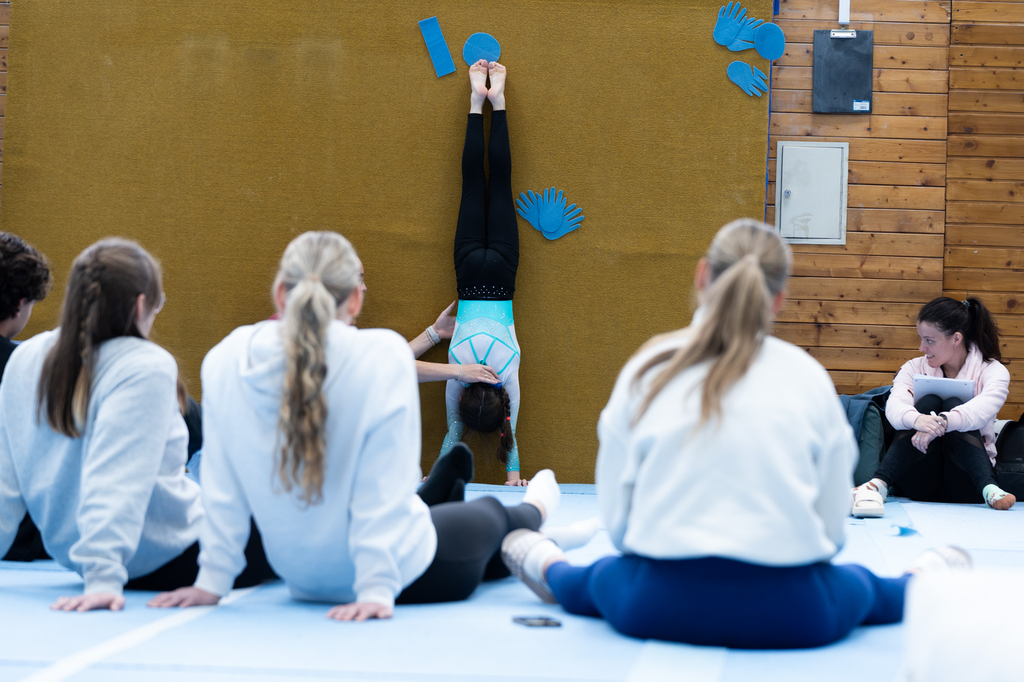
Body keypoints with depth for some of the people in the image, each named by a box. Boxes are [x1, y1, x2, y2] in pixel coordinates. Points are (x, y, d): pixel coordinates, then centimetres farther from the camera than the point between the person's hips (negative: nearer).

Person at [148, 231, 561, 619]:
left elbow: (221, 486, -6)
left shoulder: (224, 360, -12)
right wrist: (378, 590, -19)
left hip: (301, 579, 3)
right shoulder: (384, 356, -23)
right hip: (405, 575, -3)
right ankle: (532, 512, 65)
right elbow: (383, 491, -23)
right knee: (490, 516, 32)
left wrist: (211, 582, 0)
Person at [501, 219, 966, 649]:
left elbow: (615, 518, 2)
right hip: (790, 615, 0)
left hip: (659, 608, 1)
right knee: (863, 587, 32)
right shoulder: (809, 376, 2)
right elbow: (832, 526, 3)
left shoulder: (646, 369, 1)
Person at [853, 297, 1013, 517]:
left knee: (953, 404, -22)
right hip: (920, 486, 1)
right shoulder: (914, 368, 8)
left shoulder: (993, 371, 2)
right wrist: (917, 419, -37)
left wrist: (942, 423, -41)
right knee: (929, 401, -22)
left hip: (966, 486, -1)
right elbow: (894, 407, -13)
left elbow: (983, 409, -22)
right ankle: (878, 485, -39)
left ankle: (989, 490, -40)